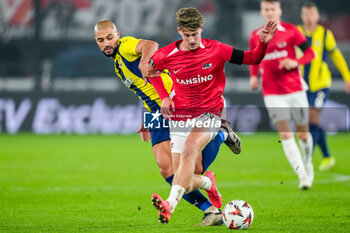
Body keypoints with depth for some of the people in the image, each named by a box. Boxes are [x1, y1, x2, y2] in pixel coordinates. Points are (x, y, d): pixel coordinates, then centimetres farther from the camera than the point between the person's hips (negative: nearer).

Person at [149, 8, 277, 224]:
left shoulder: (216, 50, -7)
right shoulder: (167, 55, -4)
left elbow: (251, 59, 0)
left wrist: (263, 43, -20)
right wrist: (164, 97, 5)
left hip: (209, 113, -3)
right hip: (180, 116, 3)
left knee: (189, 150, -35)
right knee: (187, 185, -2)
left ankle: (170, 205, -51)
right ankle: (208, 182, 37)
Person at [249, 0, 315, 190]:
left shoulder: (291, 31, -2)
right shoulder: (255, 36, 5)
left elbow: (310, 53, -1)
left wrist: (295, 62, -19)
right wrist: (254, 76, 2)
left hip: (295, 90, 0)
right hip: (272, 94, 0)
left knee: (303, 134, 8)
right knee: (286, 135, -13)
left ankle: (308, 163, 37)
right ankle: (302, 175, -11)